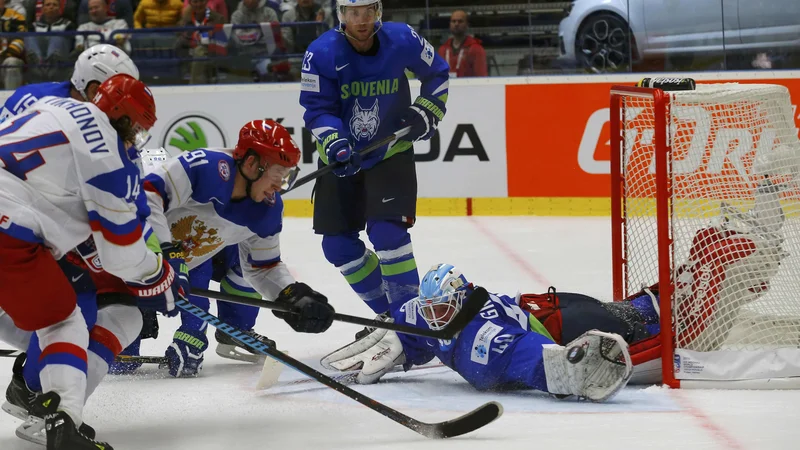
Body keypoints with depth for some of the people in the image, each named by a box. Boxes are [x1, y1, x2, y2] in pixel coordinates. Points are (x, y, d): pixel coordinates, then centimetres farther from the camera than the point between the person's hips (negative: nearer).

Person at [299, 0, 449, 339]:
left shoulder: (403, 41, -13)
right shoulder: (321, 54, -16)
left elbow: (437, 73, 6)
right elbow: (317, 109, -14)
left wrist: (426, 112, -5)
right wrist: (335, 144, -30)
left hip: (391, 152, -2)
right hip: (341, 157, 2)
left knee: (387, 231, -20)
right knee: (337, 244, 1)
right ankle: (388, 313, 17)